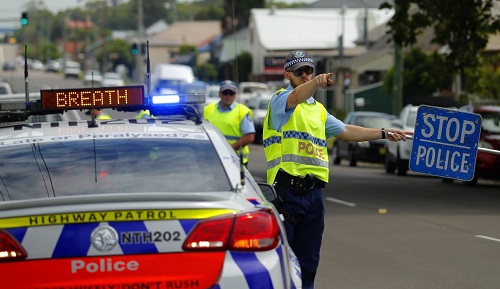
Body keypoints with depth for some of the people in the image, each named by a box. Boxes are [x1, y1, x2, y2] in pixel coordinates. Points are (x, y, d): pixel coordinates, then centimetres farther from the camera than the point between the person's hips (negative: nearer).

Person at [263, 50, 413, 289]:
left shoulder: (318, 109, 22)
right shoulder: (280, 99, -2)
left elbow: (346, 131, 28)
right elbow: (297, 97, -25)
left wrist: (384, 133, 23)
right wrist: (316, 83, -46)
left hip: (313, 192, 7)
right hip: (286, 190, -7)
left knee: (308, 261, 9)